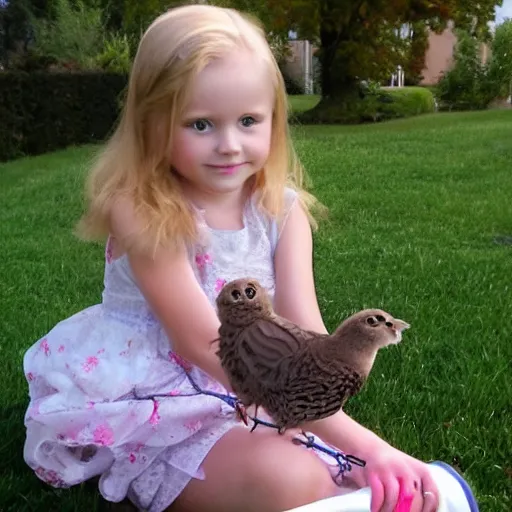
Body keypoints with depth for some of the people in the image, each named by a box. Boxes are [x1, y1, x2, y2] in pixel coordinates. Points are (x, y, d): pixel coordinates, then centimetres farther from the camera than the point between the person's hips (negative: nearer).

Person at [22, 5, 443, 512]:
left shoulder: (283, 209, -5)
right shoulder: (143, 213, -19)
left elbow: (303, 330, -15)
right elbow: (205, 344, -25)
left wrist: (370, 447, -32)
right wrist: (349, 437, -30)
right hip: (155, 408, -4)